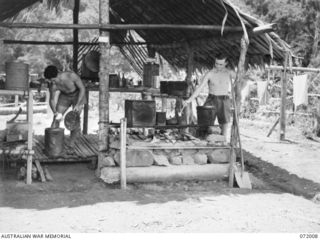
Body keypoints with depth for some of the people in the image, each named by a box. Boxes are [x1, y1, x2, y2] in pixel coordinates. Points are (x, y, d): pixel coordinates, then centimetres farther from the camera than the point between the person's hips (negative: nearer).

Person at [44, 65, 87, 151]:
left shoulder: (71, 75, -37)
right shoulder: (52, 85, -24)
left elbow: (82, 88, -26)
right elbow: (52, 100, -13)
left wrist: (77, 105, -32)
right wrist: (55, 112, -32)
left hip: (78, 95, -3)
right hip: (65, 96, 3)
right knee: (56, 119, -4)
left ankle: (71, 145, -1)